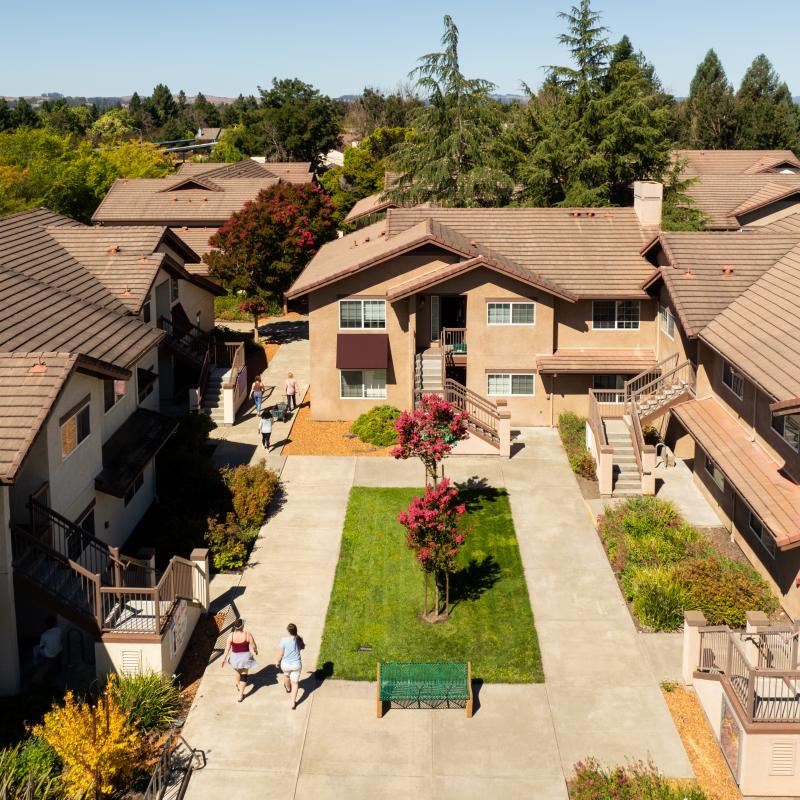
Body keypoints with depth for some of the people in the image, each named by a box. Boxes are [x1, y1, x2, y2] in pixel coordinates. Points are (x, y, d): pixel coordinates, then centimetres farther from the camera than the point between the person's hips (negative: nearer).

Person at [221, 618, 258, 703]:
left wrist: (224, 659, 1)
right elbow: (253, 646, -11)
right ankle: (240, 695, 12)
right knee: (243, 675, 12)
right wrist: (256, 651, 10)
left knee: (238, 671, 31)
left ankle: (238, 686, 55)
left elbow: (227, 648, -10)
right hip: (245, 657, -2)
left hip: (235, 657, 2)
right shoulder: (247, 634, -20)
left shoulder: (231, 635, -17)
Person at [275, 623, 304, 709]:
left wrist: (277, 661, 4)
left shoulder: (284, 640, -21)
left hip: (286, 664, -1)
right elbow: (303, 647, 11)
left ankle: (288, 688, 62)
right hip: (296, 664, 1)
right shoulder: (299, 639, -10)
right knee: (295, 683, 12)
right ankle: (293, 703, 12)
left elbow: (281, 653, -12)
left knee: (286, 675, 33)